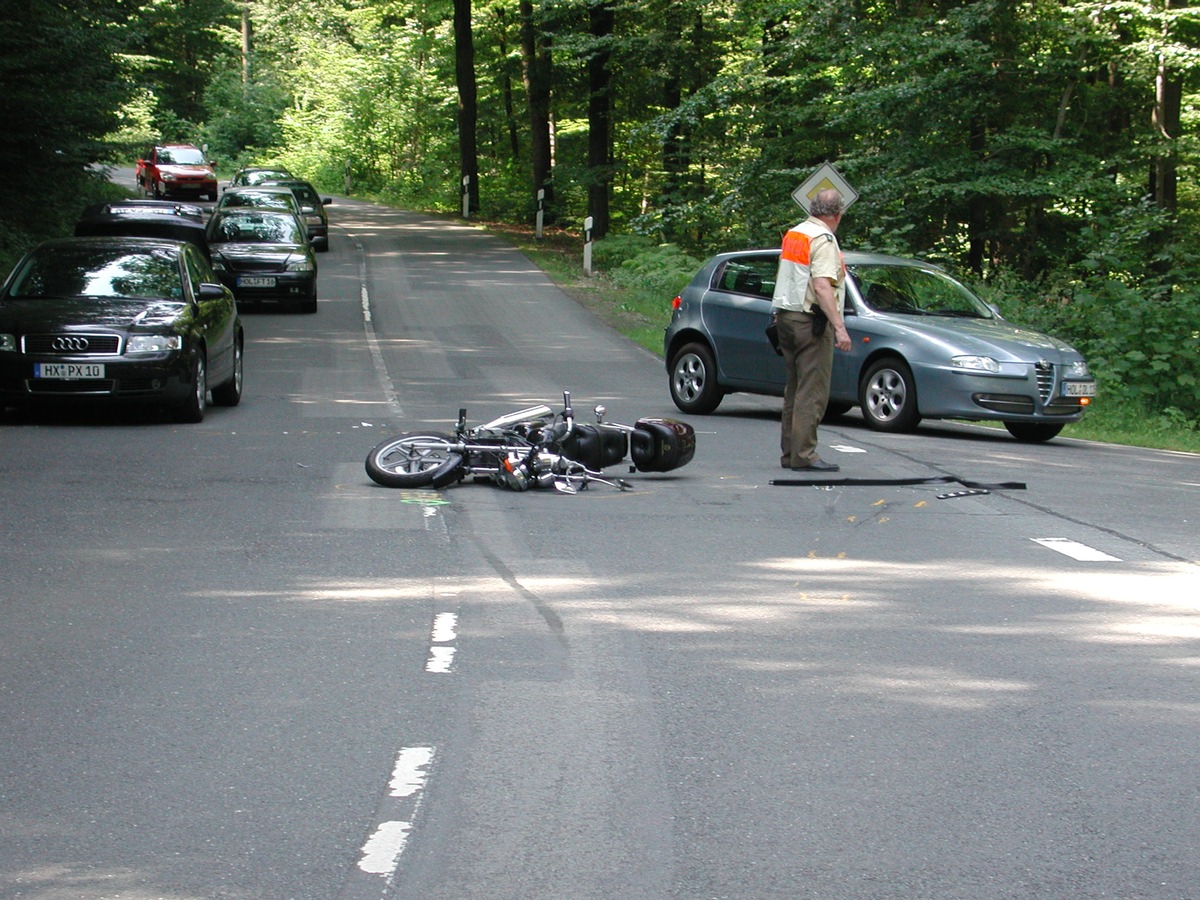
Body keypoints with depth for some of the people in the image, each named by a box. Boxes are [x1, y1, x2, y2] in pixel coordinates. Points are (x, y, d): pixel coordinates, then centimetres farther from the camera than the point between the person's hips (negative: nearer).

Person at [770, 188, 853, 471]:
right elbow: (822, 286, -24)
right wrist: (839, 326, -28)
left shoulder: (792, 234, 14)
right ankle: (804, 455, -12)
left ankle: (789, 452, 18)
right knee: (812, 391, -8)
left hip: (786, 317, 9)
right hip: (811, 320, -9)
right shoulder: (824, 240, -13)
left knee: (795, 388, 15)